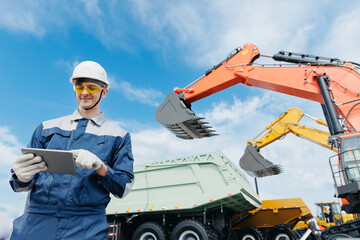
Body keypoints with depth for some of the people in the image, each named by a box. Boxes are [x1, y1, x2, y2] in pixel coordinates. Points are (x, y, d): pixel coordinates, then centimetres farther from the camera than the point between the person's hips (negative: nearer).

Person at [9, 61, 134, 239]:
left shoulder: (118, 136, 6)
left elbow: (124, 188, 0)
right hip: (34, 224, 3)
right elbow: (22, 185, 12)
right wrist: (21, 177, -12)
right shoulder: (47, 128, 13)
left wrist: (100, 167, -18)